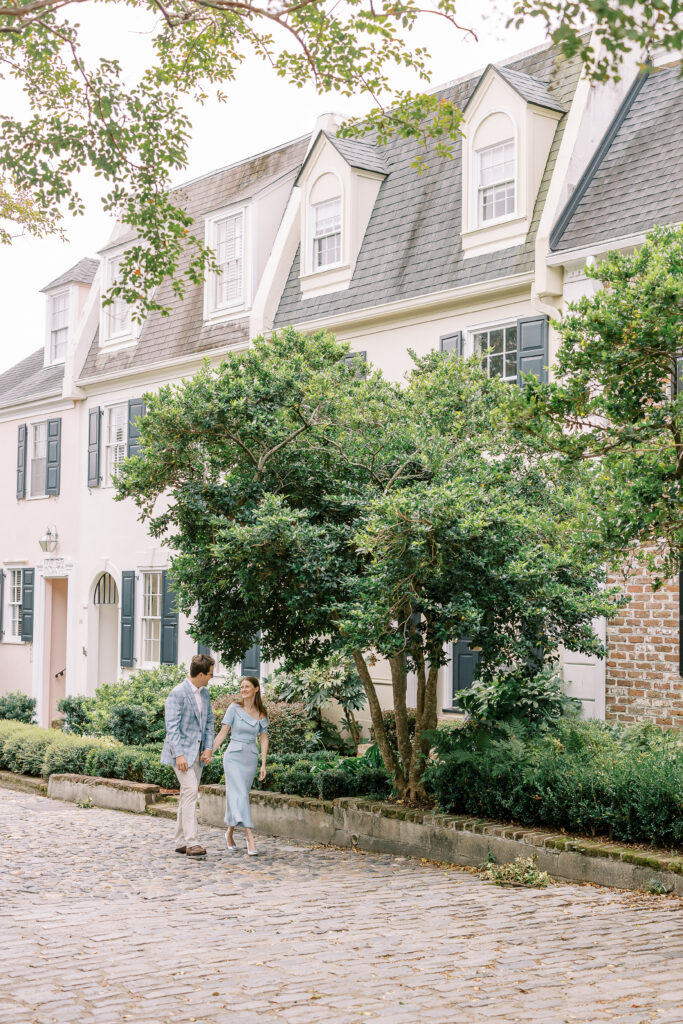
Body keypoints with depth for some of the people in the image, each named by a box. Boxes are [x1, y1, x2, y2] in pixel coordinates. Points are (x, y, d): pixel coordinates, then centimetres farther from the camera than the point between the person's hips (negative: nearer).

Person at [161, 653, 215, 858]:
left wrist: (208, 748, 4)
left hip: (197, 752, 8)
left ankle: (181, 842, 15)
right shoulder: (178, 694, -14)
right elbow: (172, 726, -16)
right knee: (190, 793, -16)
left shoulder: (204, 693, 11)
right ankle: (191, 843, -17)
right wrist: (179, 755, -22)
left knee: (188, 795, 10)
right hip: (182, 751, -8)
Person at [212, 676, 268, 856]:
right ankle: (250, 838, -21)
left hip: (251, 758, 3)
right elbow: (223, 732, 0)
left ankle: (230, 833, 27)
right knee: (240, 795, -13)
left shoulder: (261, 714, 6)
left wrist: (263, 765, 2)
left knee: (235, 795, 9)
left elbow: (263, 739, 7)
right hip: (234, 756, -3)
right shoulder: (234, 709, -2)